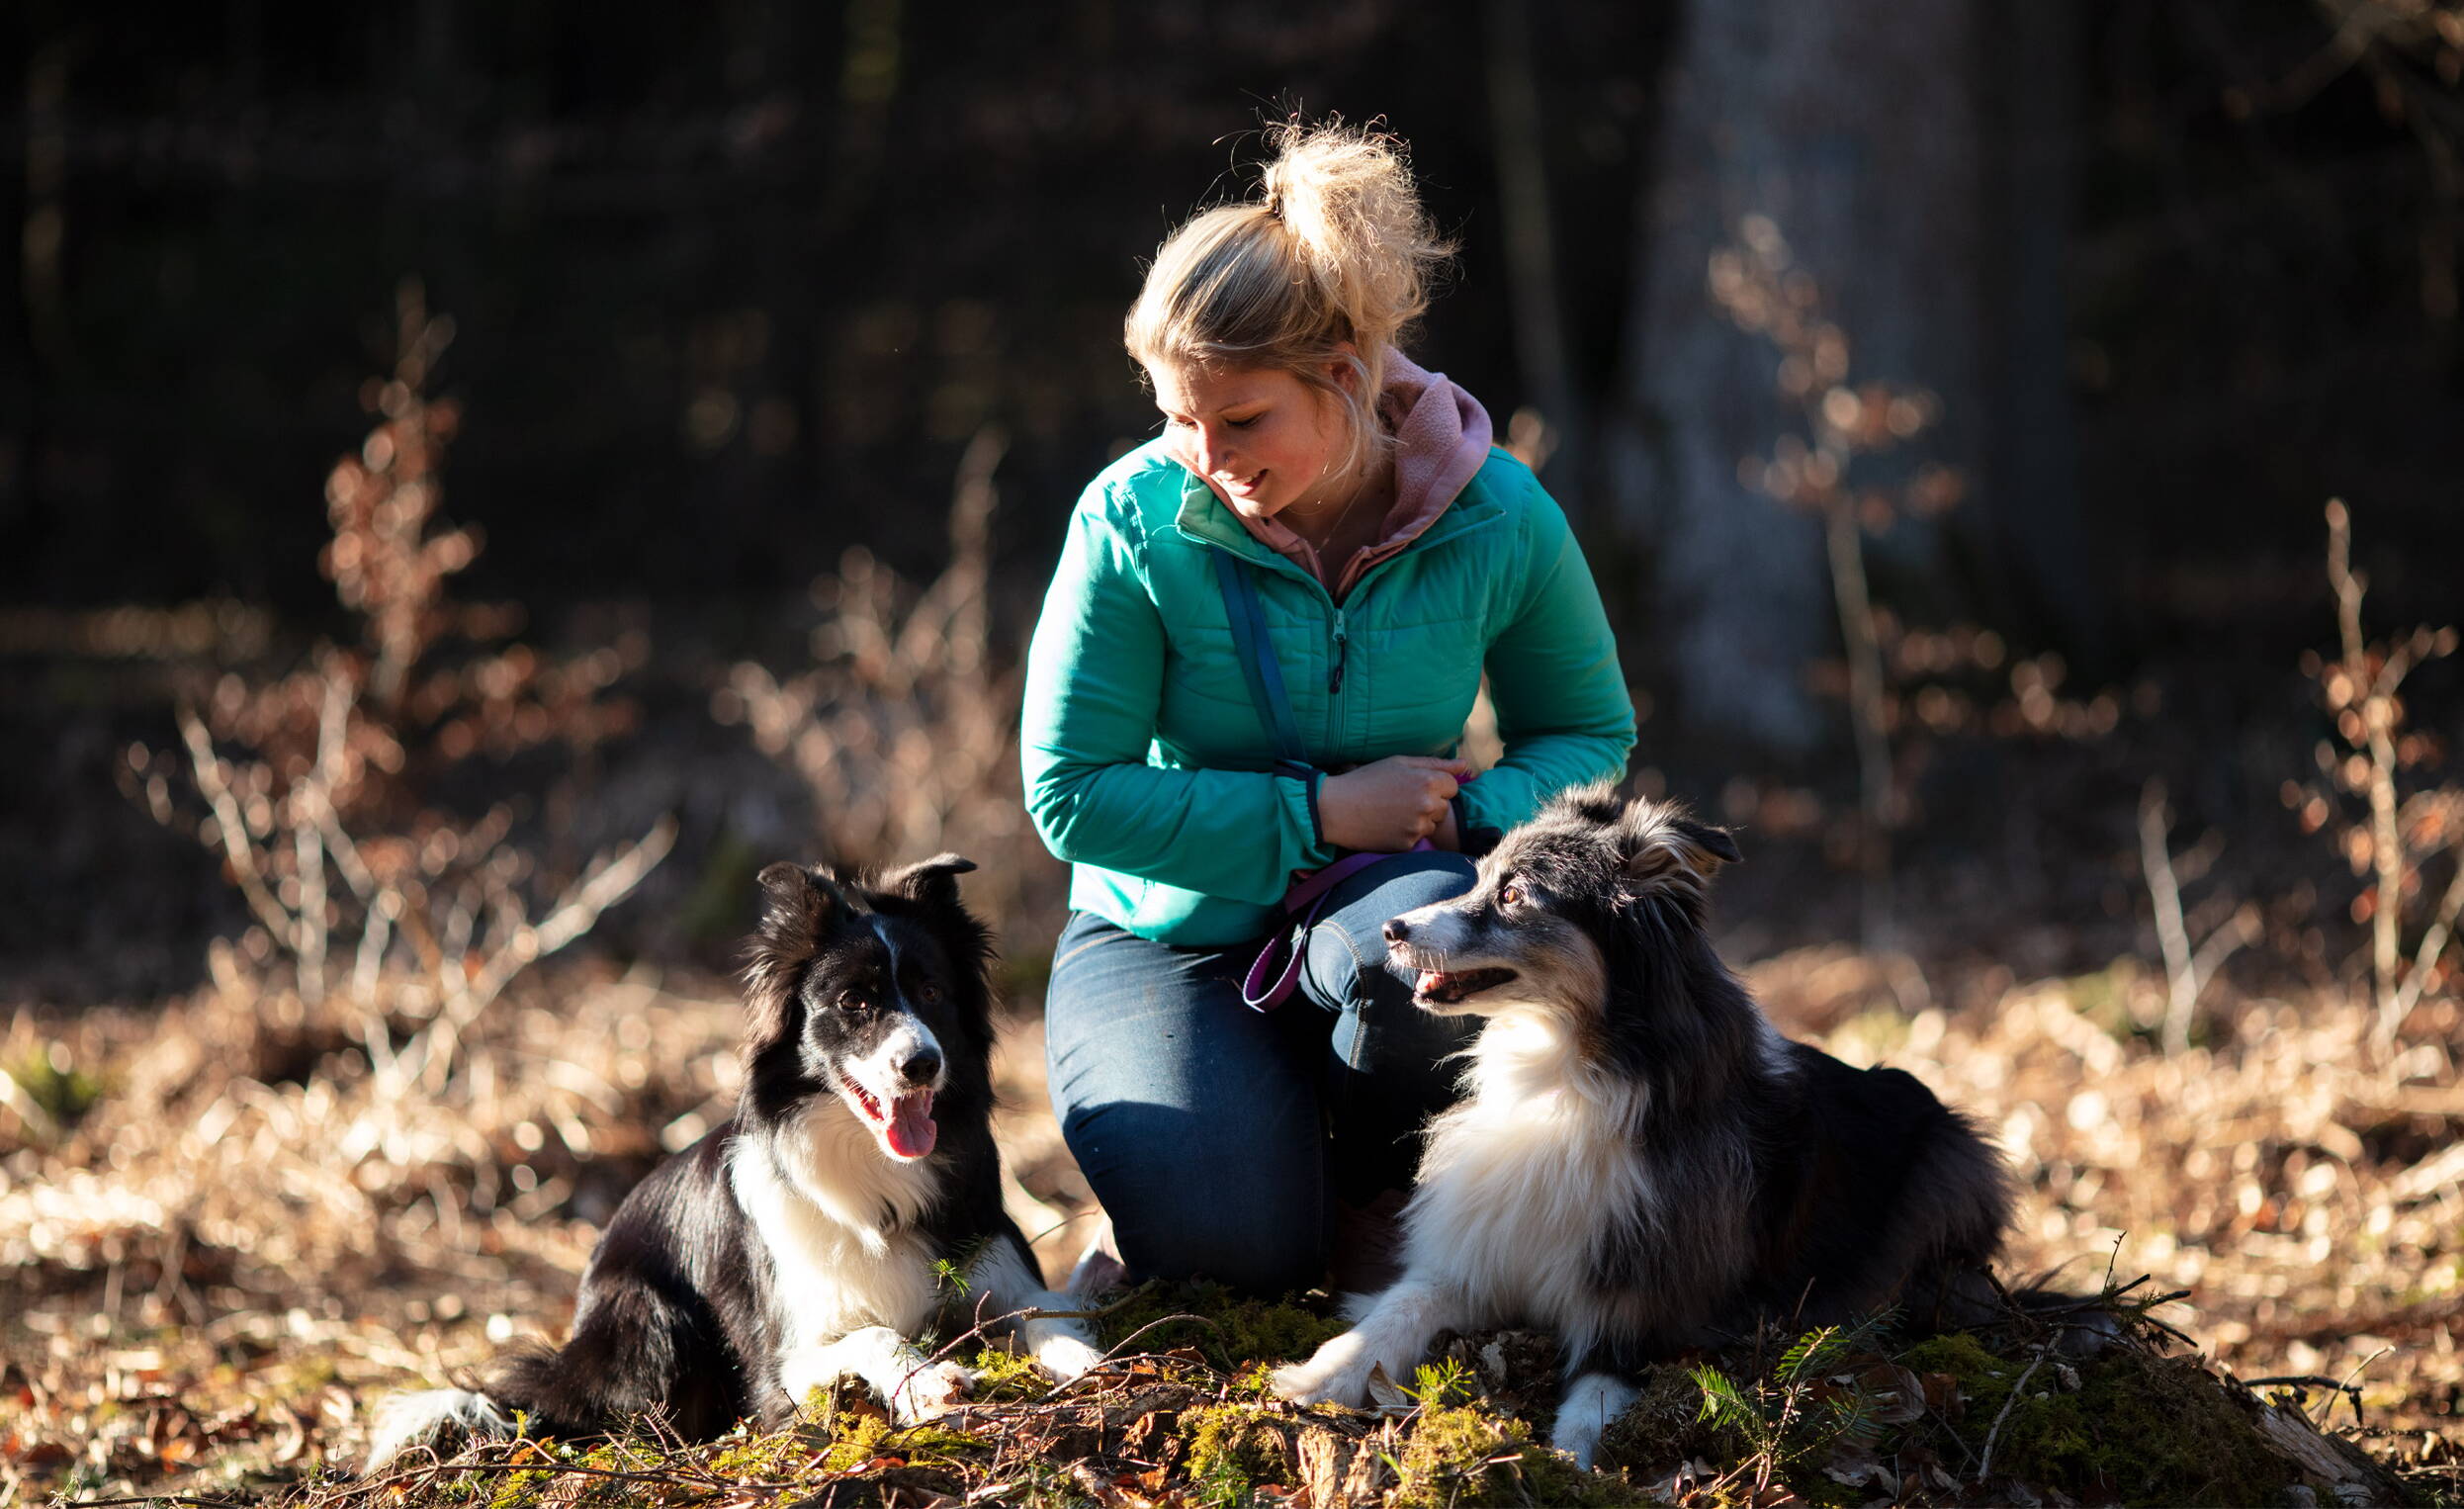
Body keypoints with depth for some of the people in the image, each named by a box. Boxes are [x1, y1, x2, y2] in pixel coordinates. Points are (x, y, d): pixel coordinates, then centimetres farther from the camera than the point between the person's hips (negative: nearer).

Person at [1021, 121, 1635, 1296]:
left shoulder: (1499, 521, -11)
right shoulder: (1134, 521, -15)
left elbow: (1591, 733, 5)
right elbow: (1070, 793, -12)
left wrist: (1471, 810, -19)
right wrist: (1319, 813, -21)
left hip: (1379, 899, 2)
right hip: (1166, 939, -1)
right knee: (1227, 1247, -28)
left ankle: (1378, 1192, -5)